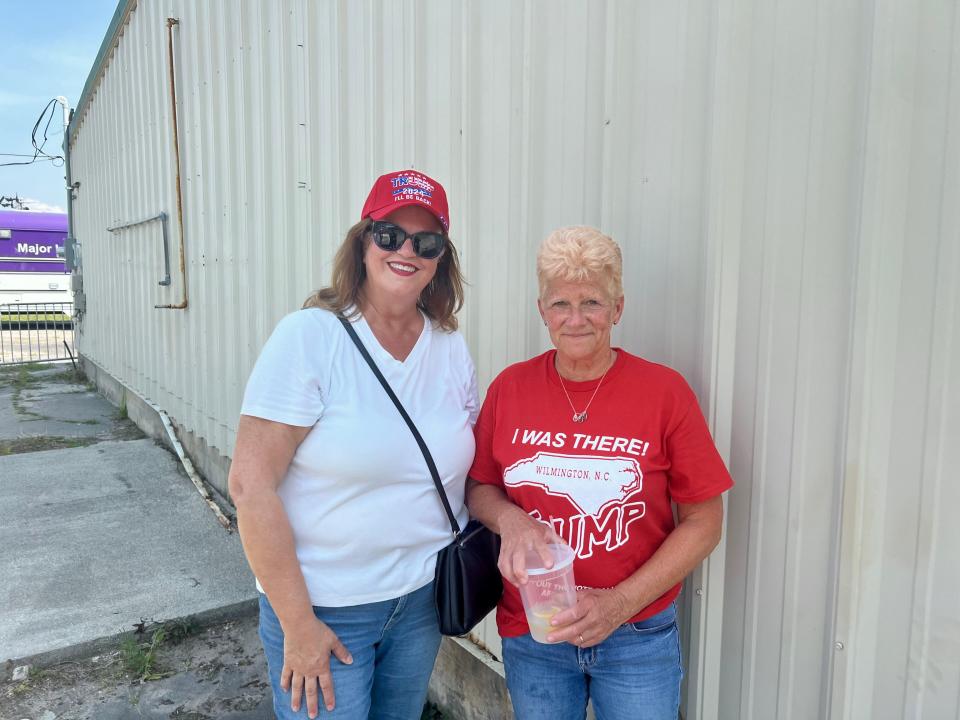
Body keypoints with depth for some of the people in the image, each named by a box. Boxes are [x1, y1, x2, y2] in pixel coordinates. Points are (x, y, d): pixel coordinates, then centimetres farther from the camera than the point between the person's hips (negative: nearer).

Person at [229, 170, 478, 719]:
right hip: (323, 609, -5)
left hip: (423, 600, 5)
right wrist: (297, 623, -16)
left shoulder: (452, 348, -1)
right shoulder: (310, 336, -16)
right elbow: (250, 484, -18)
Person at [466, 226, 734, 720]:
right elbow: (477, 486, 5)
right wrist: (508, 520, -16)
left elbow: (704, 520, -7)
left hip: (638, 638, -1)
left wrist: (621, 602, -14)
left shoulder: (664, 391, -11)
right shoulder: (510, 388, -5)